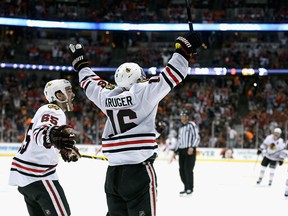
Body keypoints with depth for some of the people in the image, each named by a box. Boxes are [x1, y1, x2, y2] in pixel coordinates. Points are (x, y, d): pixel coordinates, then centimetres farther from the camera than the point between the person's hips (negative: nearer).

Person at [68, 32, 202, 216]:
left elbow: (90, 83, 26)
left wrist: (80, 62, 43)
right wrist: (184, 49, -3)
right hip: (139, 170, -6)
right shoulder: (144, 92, -7)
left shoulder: (107, 96, 8)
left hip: (113, 172, 6)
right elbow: (171, 76, -11)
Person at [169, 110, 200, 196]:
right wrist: (175, 152, 23)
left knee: (188, 169, -13)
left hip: (190, 150, -8)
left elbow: (197, 137, -12)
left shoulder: (192, 125, -5)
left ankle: (190, 189, -7)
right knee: (182, 170, 4)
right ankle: (186, 188, 13)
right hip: (181, 150, 8)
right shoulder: (181, 127, 21)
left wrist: (192, 147, -25)